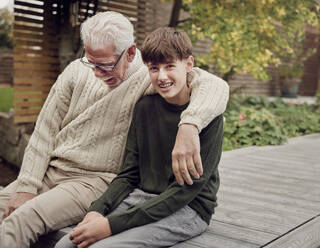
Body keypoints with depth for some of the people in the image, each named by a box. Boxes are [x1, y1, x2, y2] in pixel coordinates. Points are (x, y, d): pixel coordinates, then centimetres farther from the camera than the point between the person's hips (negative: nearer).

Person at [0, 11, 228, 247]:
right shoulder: (77, 71, 3)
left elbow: (215, 85, -25)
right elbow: (45, 131, 6)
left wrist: (189, 126, -45)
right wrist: (26, 188, -2)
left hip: (95, 180, -5)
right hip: (49, 170, 6)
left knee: (22, 221, -26)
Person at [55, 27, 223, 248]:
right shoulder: (145, 107, 5)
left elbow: (186, 190, -17)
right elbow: (129, 173, 8)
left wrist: (113, 224, -22)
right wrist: (97, 210, -12)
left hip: (188, 209, -5)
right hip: (142, 197, 5)